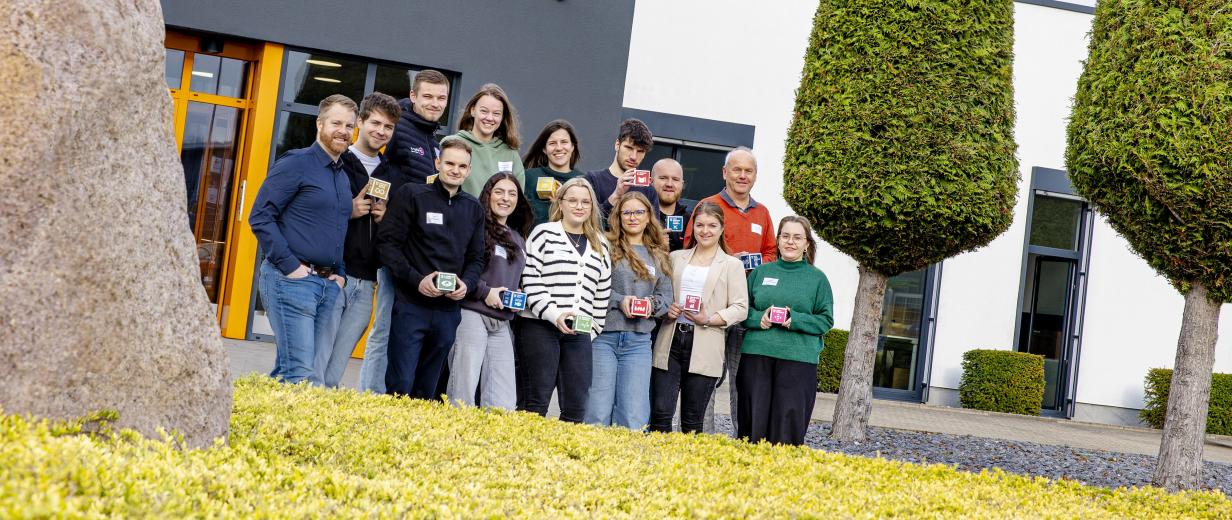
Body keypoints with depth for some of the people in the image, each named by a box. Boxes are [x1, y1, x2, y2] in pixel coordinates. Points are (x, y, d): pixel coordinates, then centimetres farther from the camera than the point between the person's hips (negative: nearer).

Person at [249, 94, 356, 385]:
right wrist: (290, 265, -16)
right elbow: (260, 217, -11)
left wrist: (340, 274, 11)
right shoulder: (296, 164, -5)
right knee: (301, 375, -13)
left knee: (287, 370, 9)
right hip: (292, 281, -8)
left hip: (328, 284, 8)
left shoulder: (343, 177, 19)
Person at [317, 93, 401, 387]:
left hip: (365, 284, 5)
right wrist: (348, 212, -12)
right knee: (314, 369, -8)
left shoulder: (390, 174, 16)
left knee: (333, 377, 6)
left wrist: (386, 218, 2)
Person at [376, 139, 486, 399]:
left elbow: (476, 258, 16)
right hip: (411, 305, -4)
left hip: (449, 310, 4)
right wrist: (416, 279, -16)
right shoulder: (411, 194, -1)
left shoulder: (473, 208, 12)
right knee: (400, 387, -6)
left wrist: (467, 284, -5)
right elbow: (387, 242, -6)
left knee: (427, 391, 10)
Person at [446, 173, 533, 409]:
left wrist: (519, 295, 10)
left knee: (503, 403, 2)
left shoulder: (518, 240, 20)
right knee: (463, 395, -8)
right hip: (472, 316, -7)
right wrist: (485, 292, -12)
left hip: (502, 325, 7)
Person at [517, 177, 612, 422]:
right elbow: (530, 280, -5)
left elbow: (602, 292, 19)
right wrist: (554, 314, -14)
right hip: (540, 326, -4)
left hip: (580, 332, 5)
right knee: (536, 401, -5)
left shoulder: (601, 245, 17)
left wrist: (594, 329, 11)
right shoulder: (544, 233, 3)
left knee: (576, 407, 1)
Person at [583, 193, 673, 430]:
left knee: (634, 421, -1)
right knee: (597, 414, -2)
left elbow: (666, 296, 16)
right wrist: (619, 300, -15)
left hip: (638, 341, 4)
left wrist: (653, 304, -5)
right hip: (603, 336, -3)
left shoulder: (659, 257, 16)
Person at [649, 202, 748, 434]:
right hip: (670, 342, 2)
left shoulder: (732, 265, 6)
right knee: (660, 413, -4)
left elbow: (740, 308, 0)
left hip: (704, 348, -2)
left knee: (692, 419, 5)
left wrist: (709, 320, -14)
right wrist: (666, 309, -5)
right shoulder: (676, 258, 14)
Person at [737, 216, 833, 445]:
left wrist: (796, 320, -11)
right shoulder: (761, 272, 12)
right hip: (756, 355, 2)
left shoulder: (817, 278, 7)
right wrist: (759, 318, -7)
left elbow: (826, 320, 4)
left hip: (798, 359, -2)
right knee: (754, 420, 3)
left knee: (789, 422, -3)